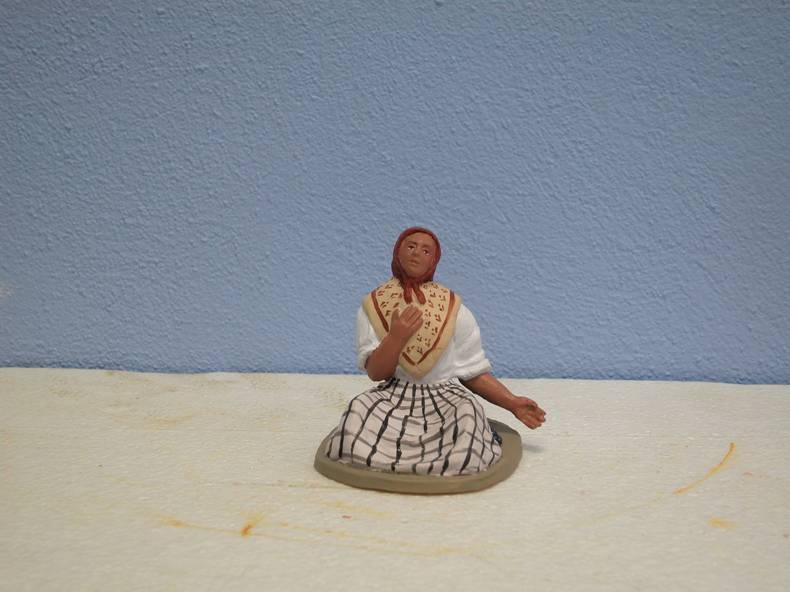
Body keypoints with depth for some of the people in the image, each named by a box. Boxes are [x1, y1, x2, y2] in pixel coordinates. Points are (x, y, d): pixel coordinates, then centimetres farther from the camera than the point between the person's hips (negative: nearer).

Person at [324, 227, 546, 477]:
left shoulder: (454, 310, 3)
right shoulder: (373, 307, 3)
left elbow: (474, 372, 6)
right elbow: (376, 373, -6)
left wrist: (512, 403, -4)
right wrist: (396, 336, -23)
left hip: (446, 399, 0)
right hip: (393, 399, 1)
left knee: (468, 413, -34)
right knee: (359, 408, -31)